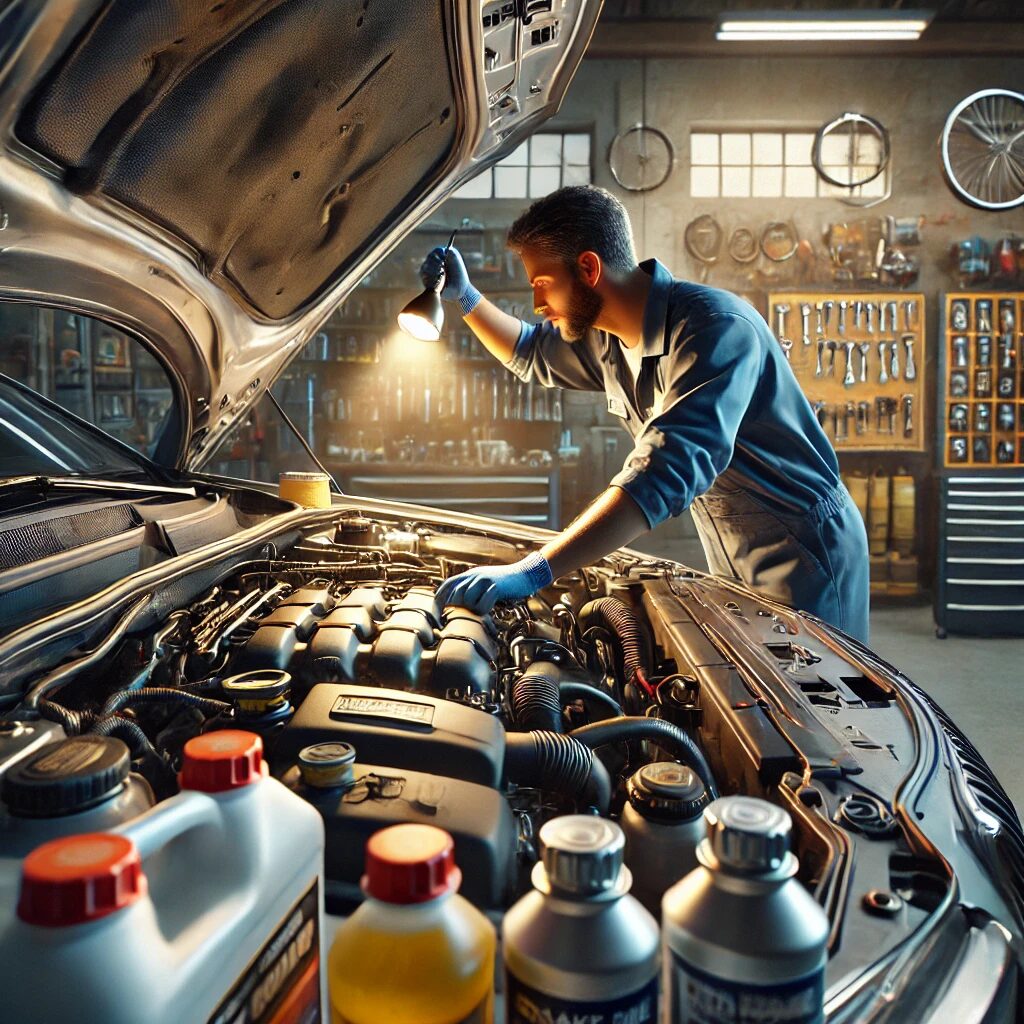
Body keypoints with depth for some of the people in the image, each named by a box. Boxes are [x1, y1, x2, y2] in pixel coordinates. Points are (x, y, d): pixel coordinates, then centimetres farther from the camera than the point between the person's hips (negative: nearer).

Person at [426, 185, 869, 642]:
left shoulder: (715, 327, -28)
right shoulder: (606, 338, 0)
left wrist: (532, 572, -46)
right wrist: (465, 297, 7)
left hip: (804, 558, -7)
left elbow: (666, 472, -41)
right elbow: (531, 355, 23)